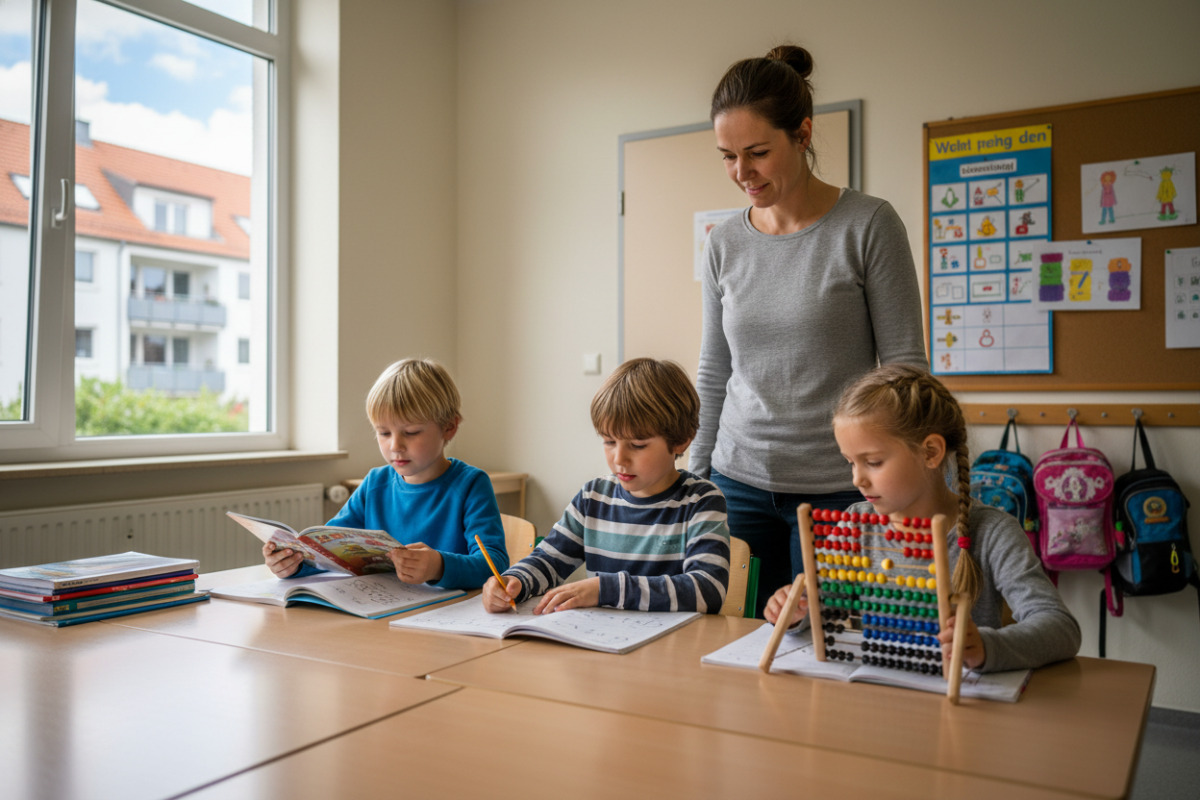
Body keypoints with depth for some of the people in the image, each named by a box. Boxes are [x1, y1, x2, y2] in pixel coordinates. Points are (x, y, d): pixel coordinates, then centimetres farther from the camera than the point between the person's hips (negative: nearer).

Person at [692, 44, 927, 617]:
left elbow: (905, 369, -6)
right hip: (739, 482, 4)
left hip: (839, 487, -3)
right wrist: (696, 482, 11)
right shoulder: (725, 243, 6)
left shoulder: (869, 226, -6)